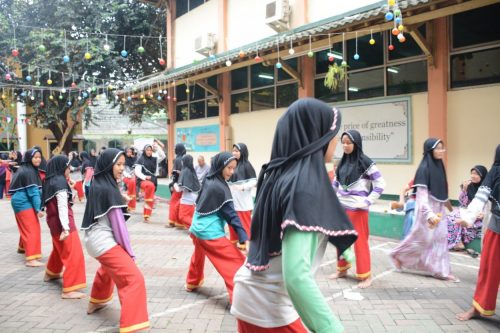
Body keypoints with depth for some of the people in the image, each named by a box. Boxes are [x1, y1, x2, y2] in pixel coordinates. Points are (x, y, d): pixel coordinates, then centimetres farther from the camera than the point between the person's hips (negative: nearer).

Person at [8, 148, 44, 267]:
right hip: (24, 203, -10)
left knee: (27, 227, 26)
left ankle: (22, 247, 46)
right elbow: (33, 191, -22)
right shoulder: (29, 172, -17)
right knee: (32, 229, -12)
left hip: (21, 202, 10)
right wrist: (38, 209, -23)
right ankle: (31, 259, -15)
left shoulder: (24, 169, 14)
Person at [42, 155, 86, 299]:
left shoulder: (49, 181, 10)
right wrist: (65, 228, -25)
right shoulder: (60, 181, -16)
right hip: (61, 222, -10)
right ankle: (69, 289, -8)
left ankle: (51, 273, 51)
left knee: (59, 248, 30)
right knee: (73, 254, -8)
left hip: (53, 220, 10)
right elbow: (62, 206, -22)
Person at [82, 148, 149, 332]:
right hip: (104, 241, -10)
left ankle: (96, 302, 57)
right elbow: (117, 223, -17)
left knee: (109, 267, 37)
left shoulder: (97, 184, 9)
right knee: (134, 279, -16)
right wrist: (130, 252, -13)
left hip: (94, 238, 10)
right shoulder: (108, 189, -17)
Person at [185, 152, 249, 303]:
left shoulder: (208, 181, 6)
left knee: (199, 253, 35)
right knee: (237, 261, -10)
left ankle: (192, 282, 55)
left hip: (197, 227, 9)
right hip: (211, 233, -9)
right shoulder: (220, 188, -17)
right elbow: (231, 214, -21)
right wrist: (245, 238, -24)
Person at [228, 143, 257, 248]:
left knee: (245, 224, 1)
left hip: (243, 201, -7)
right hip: (232, 200, 7)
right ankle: (234, 243, 27)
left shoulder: (247, 165, -9)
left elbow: (254, 181, -12)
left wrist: (243, 186, -25)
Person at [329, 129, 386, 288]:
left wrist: (367, 202, -14)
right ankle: (342, 269, 30)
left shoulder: (365, 162, -10)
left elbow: (380, 185, -10)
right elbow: (336, 183, 20)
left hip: (357, 209, -6)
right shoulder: (342, 162, 7)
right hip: (341, 207, 6)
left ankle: (366, 275, 13)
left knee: (360, 241, 1)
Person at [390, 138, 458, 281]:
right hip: (426, 208, -7)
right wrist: (429, 213, -31)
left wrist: (447, 204, 22)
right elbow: (422, 194, -23)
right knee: (422, 237, 2)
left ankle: (441, 271, 17)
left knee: (440, 238, 8)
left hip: (438, 208, 7)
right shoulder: (424, 168, -18)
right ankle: (397, 254, 22)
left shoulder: (439, 166, 6)